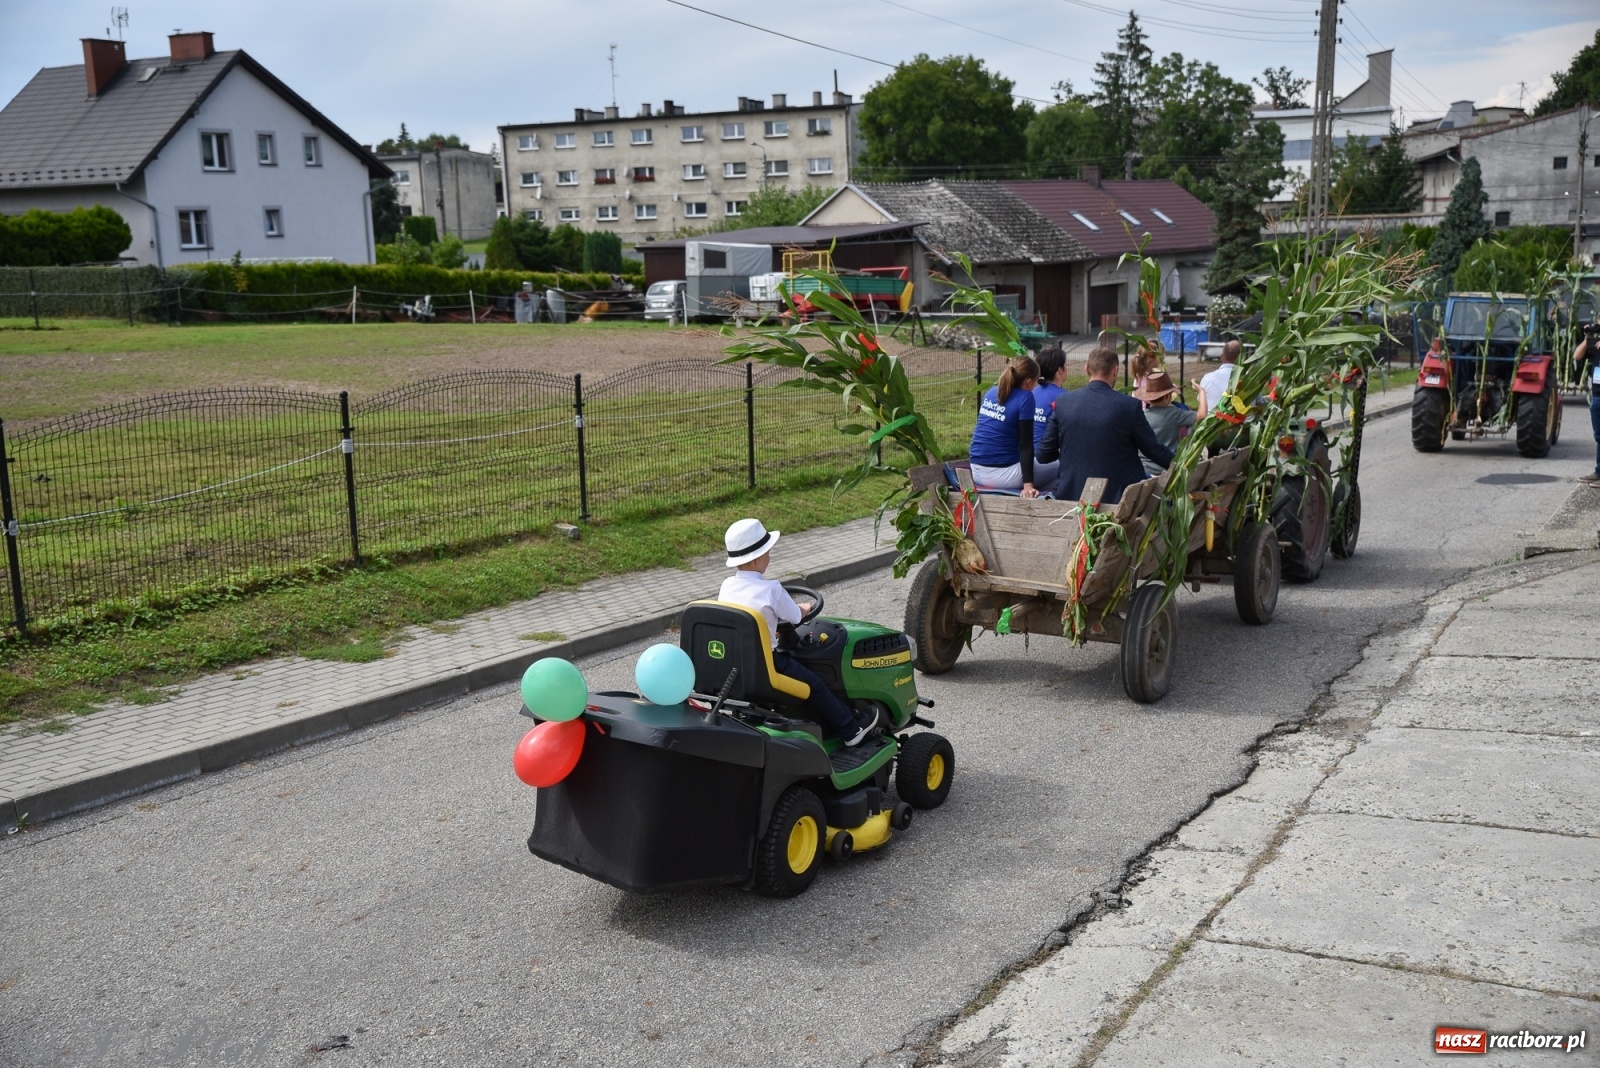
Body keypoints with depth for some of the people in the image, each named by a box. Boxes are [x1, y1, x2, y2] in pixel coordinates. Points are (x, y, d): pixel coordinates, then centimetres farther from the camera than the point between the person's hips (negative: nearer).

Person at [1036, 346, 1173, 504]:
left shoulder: (1063, 403, -3)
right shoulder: (1130, 406, -10)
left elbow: (1043, 455, 3)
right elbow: (1155, 451, -1)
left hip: (1070, 495, 3)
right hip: (1115, 497, -2)